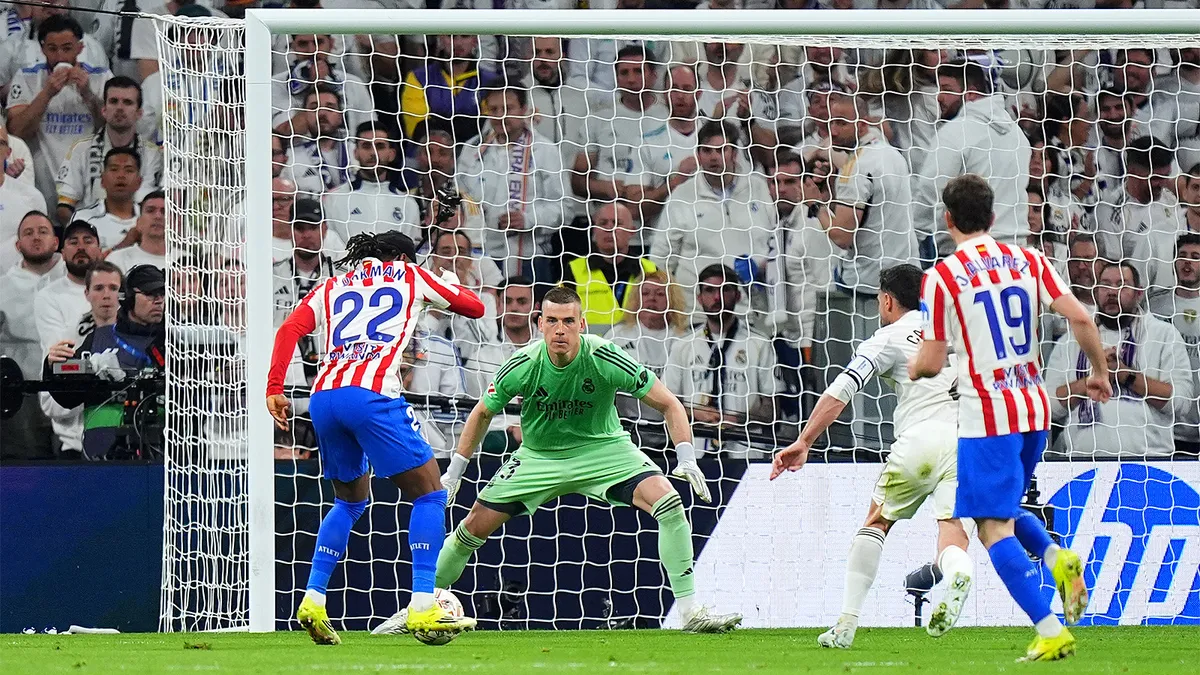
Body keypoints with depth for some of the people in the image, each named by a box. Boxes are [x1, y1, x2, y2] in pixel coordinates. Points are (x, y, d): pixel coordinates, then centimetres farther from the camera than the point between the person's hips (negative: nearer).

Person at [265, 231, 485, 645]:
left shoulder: (334, 285, 27)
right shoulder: (410, 276, 19)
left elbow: (290, 329, 12)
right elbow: (474, 308, 27)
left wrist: (274, 389, 7)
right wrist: (451, 285, 47)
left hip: (323, 396, 5)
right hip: (372, 392, -5)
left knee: (351, 499, 25)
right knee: (429, 493, 4)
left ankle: (313, 601, 13)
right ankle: (422, 608, -9)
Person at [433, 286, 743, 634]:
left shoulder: (605, 358, -25)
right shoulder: (523, 366, -21)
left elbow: (668, 403, -16)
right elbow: (482, 413, -1)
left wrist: (687, 459, -28)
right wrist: (454, 472, 0)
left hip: (603, 448, -1)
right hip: (539, 457, 1)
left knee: (668, 503, -22)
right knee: (475, 526, -5)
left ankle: (690, 612, -15)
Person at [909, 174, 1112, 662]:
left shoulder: (943, 276, -7)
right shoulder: (1028, 261, 6)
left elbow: (930, 363, -6)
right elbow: (1080, 318, -2)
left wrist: (911, 369, 17)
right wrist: (1100, 373, 12)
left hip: (986, 417, -6)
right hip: (1035, 409, 6)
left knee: (994, 526, -4)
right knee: (1004, 511, 24)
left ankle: (1050, 631, -15)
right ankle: (1058, 559, -5)